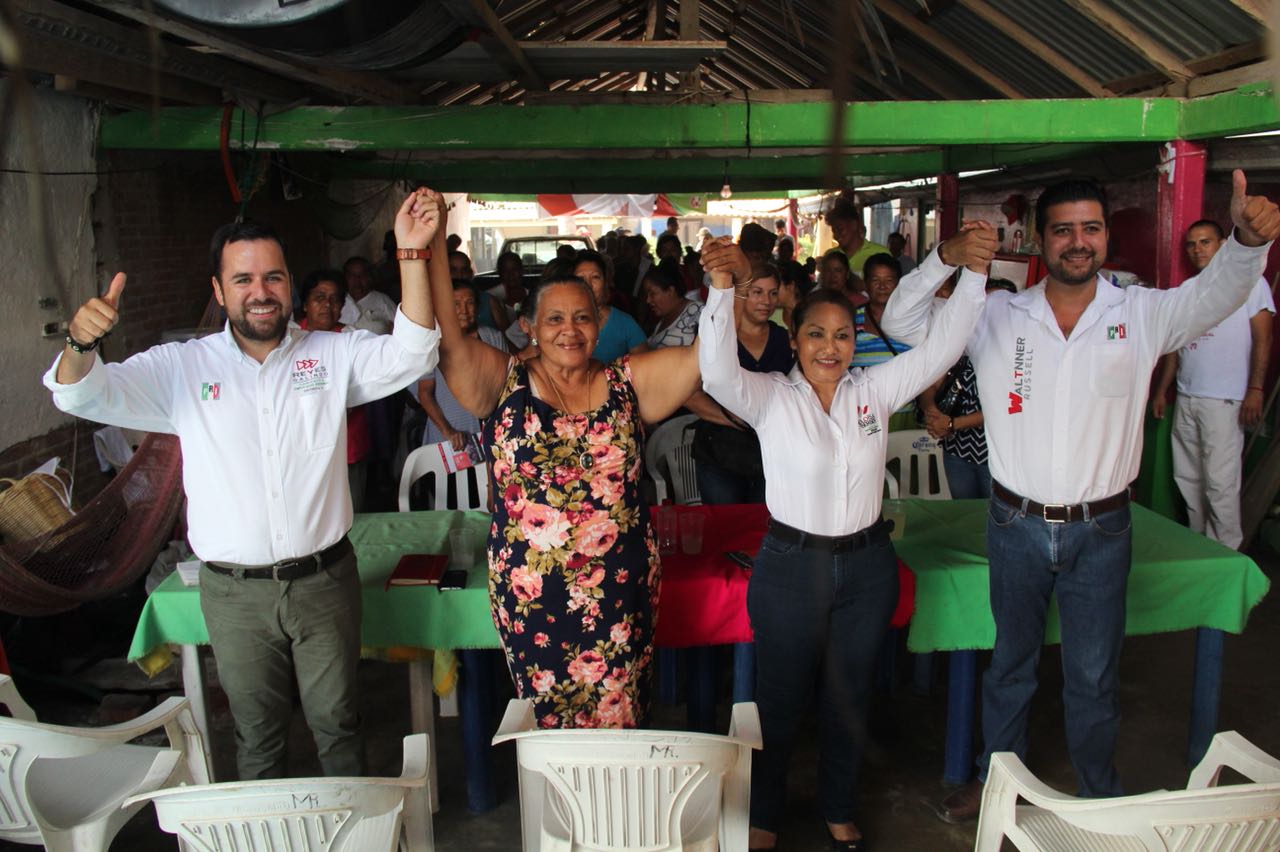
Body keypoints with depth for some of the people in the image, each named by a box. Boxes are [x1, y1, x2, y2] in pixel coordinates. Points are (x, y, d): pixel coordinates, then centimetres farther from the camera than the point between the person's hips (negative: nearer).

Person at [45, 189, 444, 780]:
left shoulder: (332, 355, 0)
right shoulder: (181, 367, 1)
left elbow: (409, 355, -13)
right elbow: (82, 395, -5)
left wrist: (412, 254, -25)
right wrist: (81, 344, -30)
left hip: (325, 580, 0)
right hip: (234, 592, 0)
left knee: (337, 723, 15)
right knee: (256, 735, 16)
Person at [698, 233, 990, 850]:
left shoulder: (874, 390, 2)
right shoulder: (770, 397, -8)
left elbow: (942, 347, -2)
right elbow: (717, 370, -27)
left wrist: (969, 268, -12)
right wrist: (723, 286, -38)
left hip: (867, 568, 3)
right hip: (790, 568, -3)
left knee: (850, 697, 19)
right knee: (780, 700, 12)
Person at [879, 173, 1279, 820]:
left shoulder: (1142, 315, -2)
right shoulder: (997, 317, -3)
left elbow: (1215, 295, -15)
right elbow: (901, 324, -6)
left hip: (1101, 530, 0)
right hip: (1016, 524, 1)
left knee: (1093, 676, 13)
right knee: (1010, 661, 18)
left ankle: (1101, 798, 35)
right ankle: (995, 778, 37)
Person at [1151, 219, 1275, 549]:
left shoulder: (1249, 281, 1)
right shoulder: (1185, 290, 17)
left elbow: (1262, 339, -4)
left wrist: (1255, 389, -13)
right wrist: (1161, 390, 16)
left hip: (1225, 400, -6)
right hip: (1186, 398, 6)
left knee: (1220, 482, -7)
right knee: (1187, 478, 9)